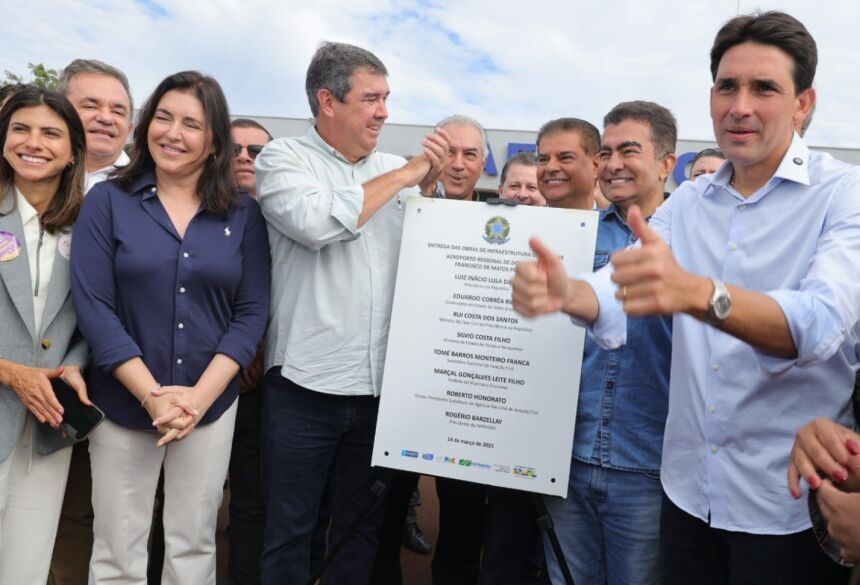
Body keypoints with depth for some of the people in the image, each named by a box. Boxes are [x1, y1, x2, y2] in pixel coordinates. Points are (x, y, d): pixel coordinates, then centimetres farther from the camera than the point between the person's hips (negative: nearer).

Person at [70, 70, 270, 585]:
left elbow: (252, 313, -3)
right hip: (123, 403, -1)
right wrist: (152, 395, -15)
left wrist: (199, 396, -13)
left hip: (212, 405, 1)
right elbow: (93, 307, -8)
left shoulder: (244, 214, 1)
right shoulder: (108, 201, -2)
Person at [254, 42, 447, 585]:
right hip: (306, 384, -3)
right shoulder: (283, 158, -2)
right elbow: (317, 223, -22)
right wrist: (404, 175, -12)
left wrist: (429, 184, -3)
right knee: (290, 529, 11)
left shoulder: (398, 169, 9)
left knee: (363, 526, 18)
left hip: (382, 386, 4)